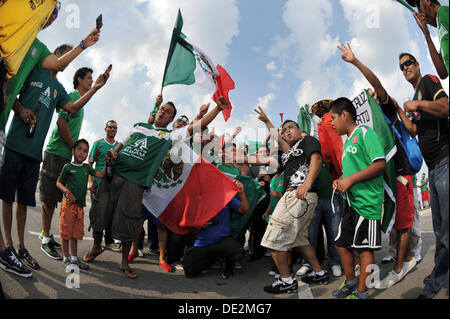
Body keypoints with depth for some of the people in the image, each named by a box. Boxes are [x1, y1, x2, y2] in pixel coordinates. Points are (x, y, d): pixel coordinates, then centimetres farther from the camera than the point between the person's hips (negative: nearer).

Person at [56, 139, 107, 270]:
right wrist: (68, 192, -16)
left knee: (76, 233, 12)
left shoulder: (86, 167, 10)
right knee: (66, 232, 3)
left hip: (80, 205, 5)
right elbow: (59, 183, -1)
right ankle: (66, 259, 15)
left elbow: (100, 174, 4)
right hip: (68, 204, -5)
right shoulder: (68, 167, -3)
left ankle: (74, 258, 22)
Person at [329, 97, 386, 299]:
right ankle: (351, 283, 30)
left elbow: (380, 164, -18)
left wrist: (350, 179, -19)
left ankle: (361, 292, 11)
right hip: (351, 201, 9)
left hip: (367, 202, -9)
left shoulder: (364, 133, -7)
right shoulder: (347, 142, 20)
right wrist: (341, 181, 7)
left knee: (364, 248, 0)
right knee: (342, 243, 13)